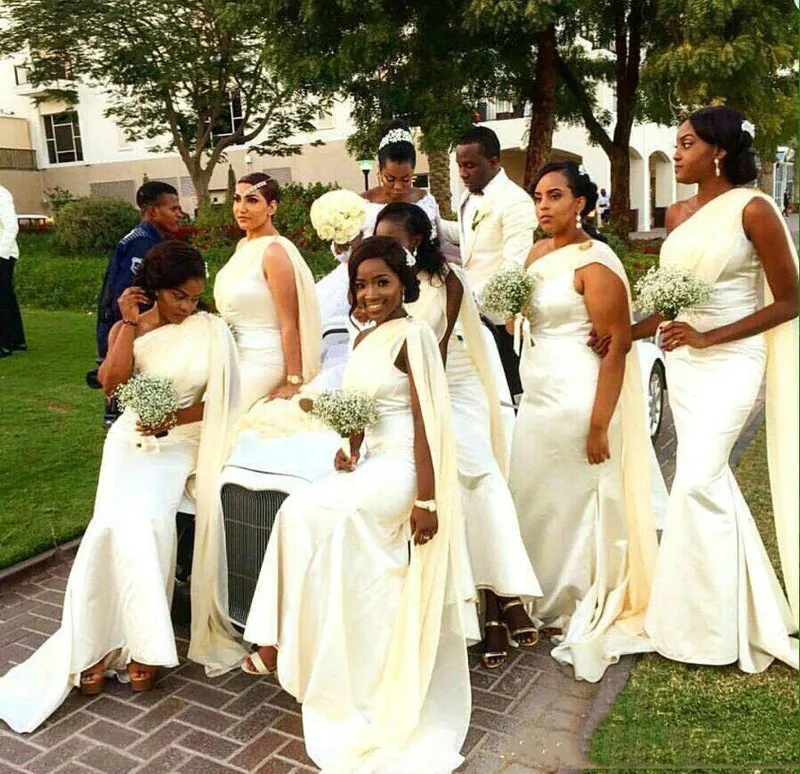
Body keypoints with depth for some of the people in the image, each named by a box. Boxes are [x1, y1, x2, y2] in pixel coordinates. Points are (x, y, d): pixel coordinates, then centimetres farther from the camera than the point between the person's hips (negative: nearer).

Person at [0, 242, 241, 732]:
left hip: (180, 442, -1)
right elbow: (112, 383, -12)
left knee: (144, 518, -26)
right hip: (132, 439, 2)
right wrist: (130, 325, -13)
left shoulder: (211, 330, 0)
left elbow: (219, 400, -1)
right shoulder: (127, 329, 5)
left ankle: (109, 645, -14)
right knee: (123, 520, -24)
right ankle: (98, 645, -15)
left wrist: (175, 418, -14)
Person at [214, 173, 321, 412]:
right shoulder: (243, 245, 10)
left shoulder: (274, 252, -16)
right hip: (237, 356, 8)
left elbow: (289, 324, -18)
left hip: (262, 362, -8)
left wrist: (293, 383, -19)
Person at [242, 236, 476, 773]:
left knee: (307, 514, -17)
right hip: (375, 465, 8)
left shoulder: (412, 334, -12)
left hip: (404, 468, -8)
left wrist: (426, 499, -20)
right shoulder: (365, 338, 13)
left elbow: (427, 422, -17)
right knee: (303, 513, -7)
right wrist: (349, 449, 0)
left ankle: (287, 645, 0)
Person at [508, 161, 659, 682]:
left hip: (578, 400, -8)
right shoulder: (537, 254, 11)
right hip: (537, 398, 8)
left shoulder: (595, 263, -14)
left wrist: (599, 425, -21)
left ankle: (581, 610, 22)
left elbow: (617, 345, -18)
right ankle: (547, 603, 32)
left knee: (573, 504, 3)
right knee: (534, 501, 14)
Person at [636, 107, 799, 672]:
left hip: (731, 360, -7)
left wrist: (708, 338, -17)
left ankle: (707, 626, 7)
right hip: (681, 359, 7)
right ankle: (751, 605, 30)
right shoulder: (678, 214, 9)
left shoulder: (753, 209, -11)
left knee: (697, 481, -12)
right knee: (710, 480, 12)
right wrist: (627, 332, -1)